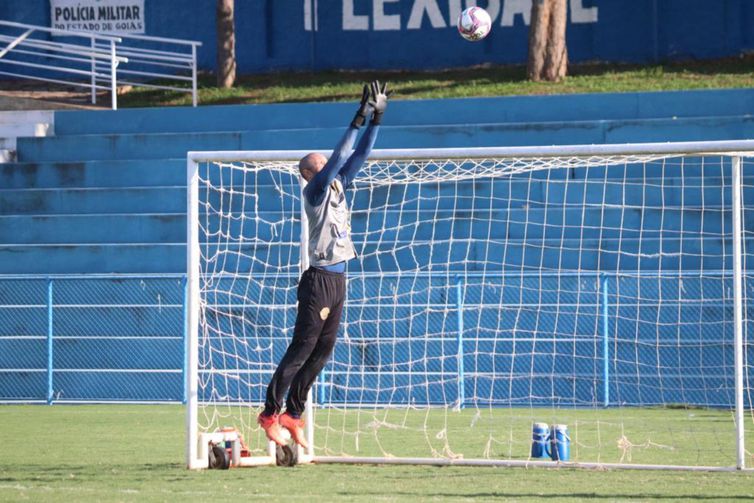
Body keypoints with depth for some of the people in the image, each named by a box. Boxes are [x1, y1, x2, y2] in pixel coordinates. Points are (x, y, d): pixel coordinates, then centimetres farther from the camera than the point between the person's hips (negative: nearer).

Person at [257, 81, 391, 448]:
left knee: (323, 350, 8)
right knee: (302, 348, -7)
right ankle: (270, 413, -3)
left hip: (337, 280, 8)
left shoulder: (337, 187, 13)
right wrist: (359, 120, -22)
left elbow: (357, 156, 14)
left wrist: (376, 118, 5)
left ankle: (293, 414, 15)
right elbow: (339, 158, -20)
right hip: (319, 280, -8)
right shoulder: (315, 191, -9)